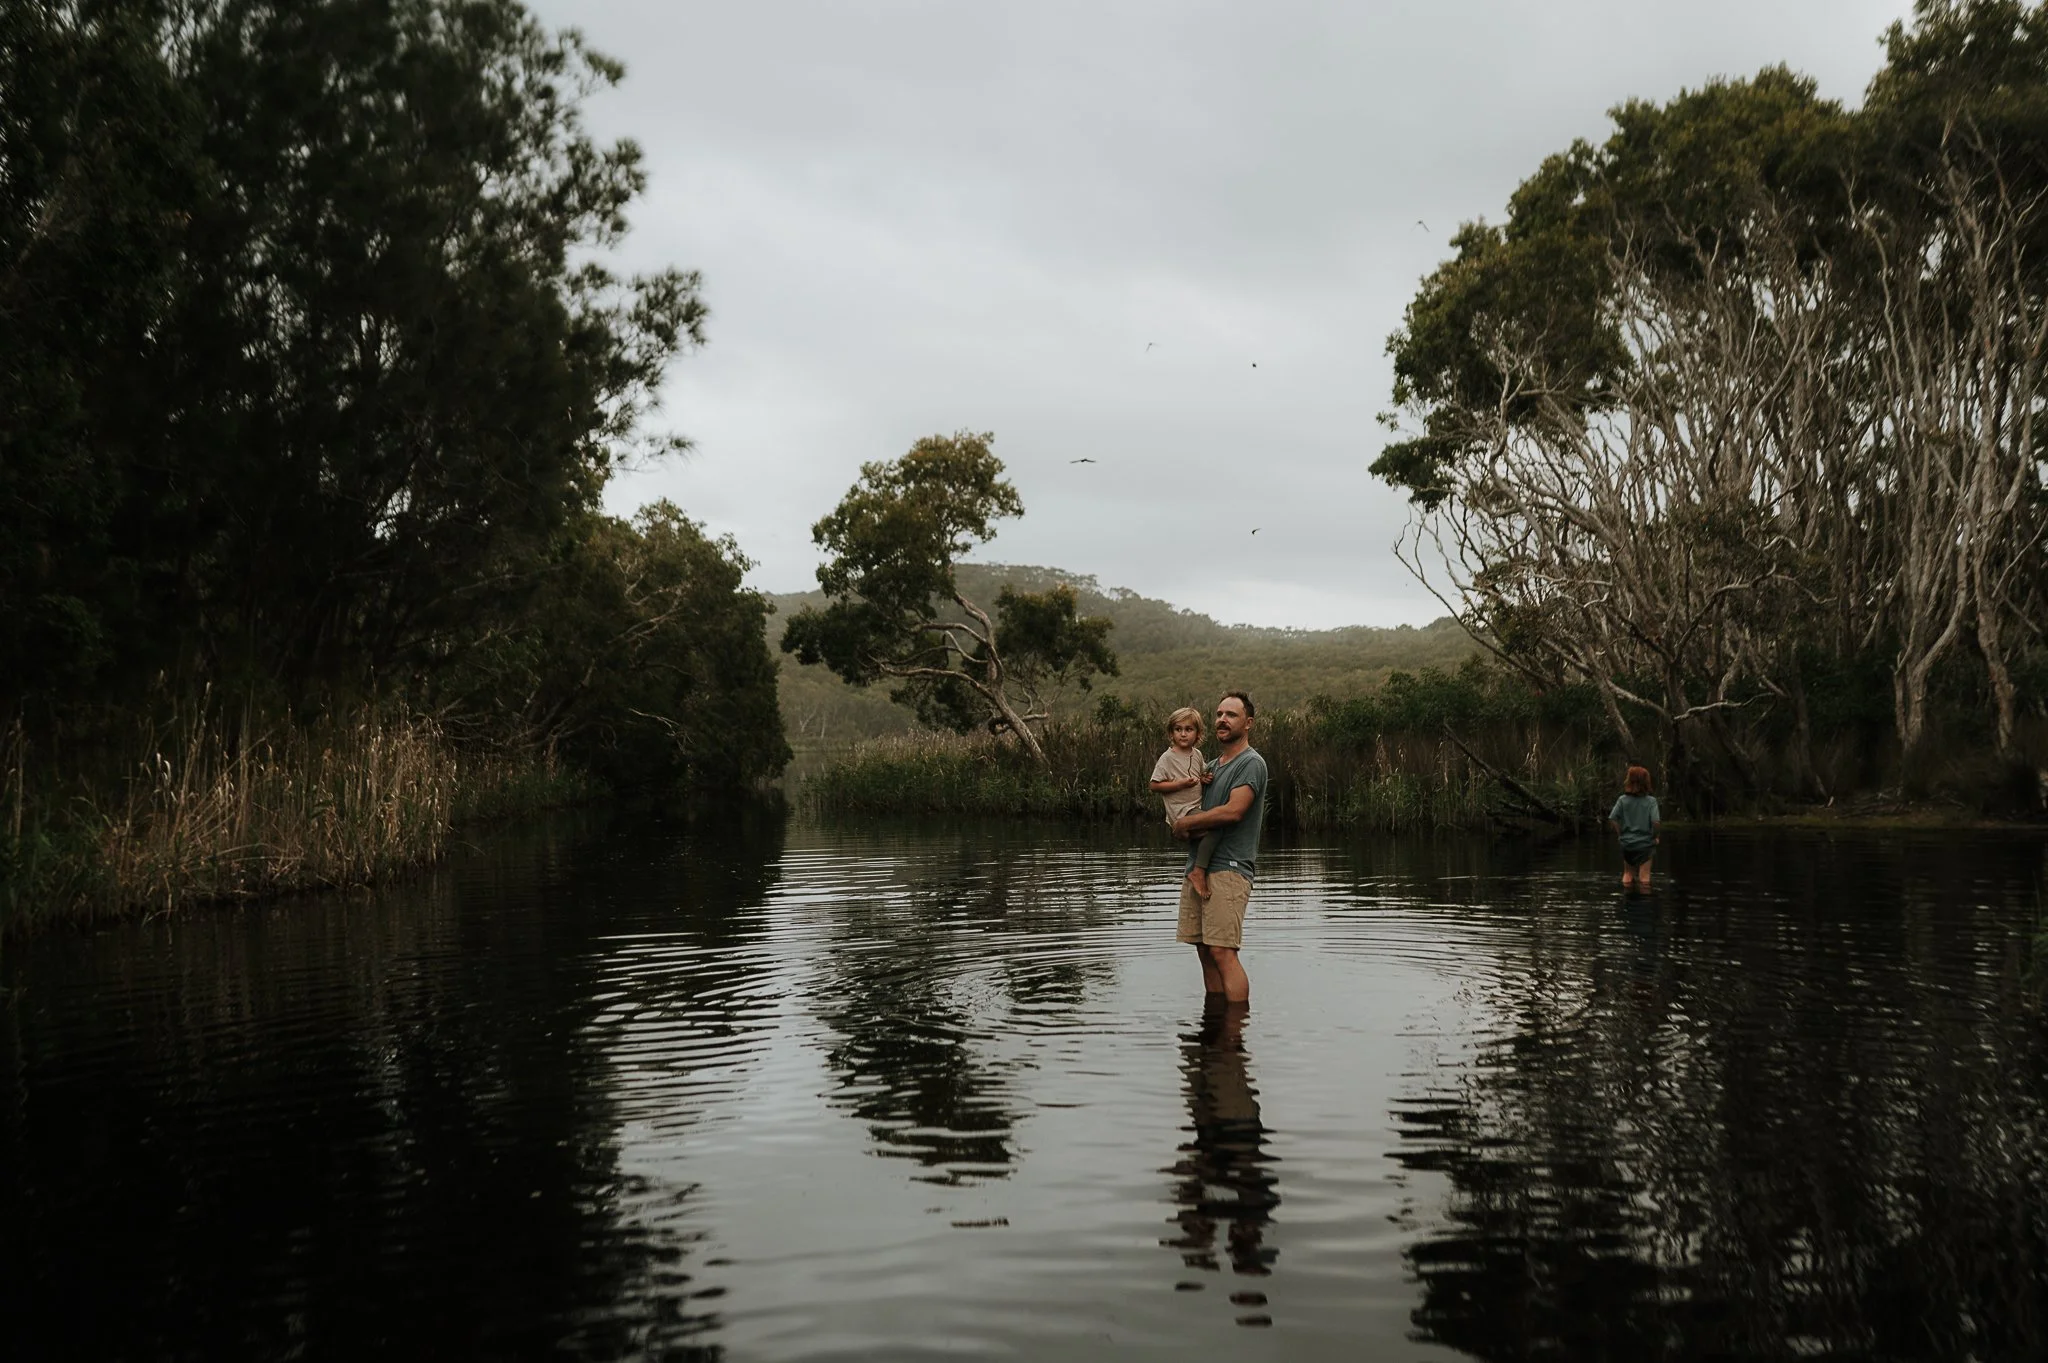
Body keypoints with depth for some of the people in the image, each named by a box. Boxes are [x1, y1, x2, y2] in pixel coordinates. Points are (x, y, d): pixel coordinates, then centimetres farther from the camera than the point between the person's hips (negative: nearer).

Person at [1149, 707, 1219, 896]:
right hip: (1181, 811, -8)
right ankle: (1199, 873, -22)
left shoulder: (1197, 755, 11)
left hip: (1198, 808, 8)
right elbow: (1154, 785, -9)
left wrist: (1205, 779, 4)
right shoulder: (1167, 758, -8)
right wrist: (1180, 784, -18)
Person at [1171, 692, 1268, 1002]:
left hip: (1228, 869, -8)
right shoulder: (1211, 766, 21)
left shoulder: (1251, 763, -6)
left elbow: (1233, 811, -18)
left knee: (1222, 952, -14)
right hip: (1197, 868, 8)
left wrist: (1186, 823, -6)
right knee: (1205, 951, 8)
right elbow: (1182, 802, 21)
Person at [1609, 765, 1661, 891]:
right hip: (1645, 843, -2)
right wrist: (1655, 837, 0)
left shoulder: (1622, 800, -4)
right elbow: (1656, 822, -18)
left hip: (1627, 843, 2)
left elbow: (1612, 820, -9)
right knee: (1644, 876, 3)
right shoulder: (1651, 801, -9)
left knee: (1628, 874, 15)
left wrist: (1621, 833, 6)